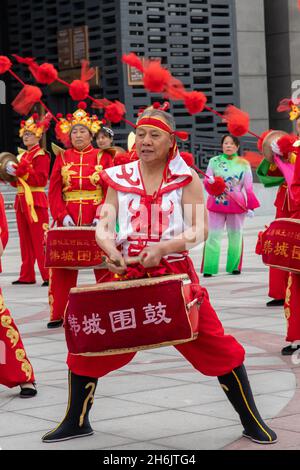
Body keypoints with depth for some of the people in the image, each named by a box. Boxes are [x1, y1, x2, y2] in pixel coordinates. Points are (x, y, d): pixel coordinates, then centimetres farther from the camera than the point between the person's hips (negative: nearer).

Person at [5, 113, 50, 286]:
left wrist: (19, 171, -20)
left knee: (39, 240, -10)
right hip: (21, 201, 8)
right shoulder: (22, 156, 18)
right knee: (25, 240, 9)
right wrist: (10, 174, 1)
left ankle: (49, 276, -9)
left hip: (36, 202, -8)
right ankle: (27, 276, 13)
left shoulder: (41, 155, -6)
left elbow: (41, 179, -17)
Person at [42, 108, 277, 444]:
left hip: (175, 275, -2)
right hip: (127, 276, 2)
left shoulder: (186, 178, -3)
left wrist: (163, 247, -27)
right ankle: (76, 422, 22)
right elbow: (103, 227, 1)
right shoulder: (120, 178, 4)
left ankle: (252, 423, 13)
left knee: (217, 348, -3)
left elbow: (199, 230, -11)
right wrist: (111, 249, -22)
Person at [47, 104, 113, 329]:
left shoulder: (103, 157, 3)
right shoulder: (62, 157, 9)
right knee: (63, 266, 2)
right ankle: (59, 314, 8)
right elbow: (54, 190, 3)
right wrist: (62, 216, -11)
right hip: (68, 219, 2)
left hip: (97, 219, -2)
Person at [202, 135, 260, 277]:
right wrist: (210, 182, -18)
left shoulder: (243, 164, 4)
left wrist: (250, 207, -4)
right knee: (213, 236, -5)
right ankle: (209, 269, -5)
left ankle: (234, 266, 17)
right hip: (217, 205, -1)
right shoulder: (214, 161, 6)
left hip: (237, 205, 1)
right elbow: (206, 183, 6)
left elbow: (248, 188, 3)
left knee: (235, 236, 7)